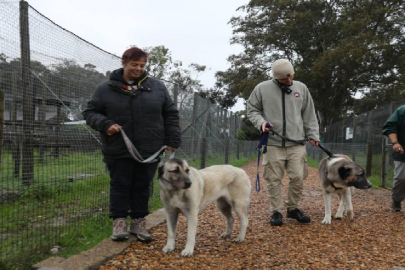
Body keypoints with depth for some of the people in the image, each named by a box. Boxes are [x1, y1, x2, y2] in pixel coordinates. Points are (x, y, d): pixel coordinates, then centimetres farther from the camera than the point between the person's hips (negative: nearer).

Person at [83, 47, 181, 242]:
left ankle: (139, 222, 24)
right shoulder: (106, 89, 1)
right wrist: (105, 124, -14)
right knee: (120, 186, 7)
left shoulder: (157, 87, 6)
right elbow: (90, 112, 6)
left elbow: (170, 114, 9)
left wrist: (172, 140, 1)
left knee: (142, 187, 10)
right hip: (118, 150, -1)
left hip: (149, 150, 2)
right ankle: (119, 222, 20)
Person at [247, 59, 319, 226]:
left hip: (296, 143, 2)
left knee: (298, 177, 0)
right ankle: (276, 212, 14)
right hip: (273, 143, -2)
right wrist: (261, 122, -12)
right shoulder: (262, 89, 1)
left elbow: (309, 115, 15)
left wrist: (313, 135, 9)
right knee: (274, 179, 1)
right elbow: (252, 110, 7)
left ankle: (293, 208, 20)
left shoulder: (301, 88, 10)